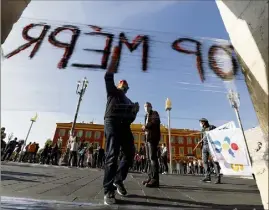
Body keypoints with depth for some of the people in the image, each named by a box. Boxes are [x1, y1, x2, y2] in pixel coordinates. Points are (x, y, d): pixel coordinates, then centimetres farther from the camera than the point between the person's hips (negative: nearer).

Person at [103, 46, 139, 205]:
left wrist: (135, 111, 6)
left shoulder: (128, 101, 31)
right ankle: (109, 190, -9)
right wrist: (115, 59, 6)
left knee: (130, 154, -2)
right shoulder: (113, 92, 20)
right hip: (112, 123, -5)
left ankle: (118, 180, 18)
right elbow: (108, 76, 6)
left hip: (125, 126, 6)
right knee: (112, 155, -14)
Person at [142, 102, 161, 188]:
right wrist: (145, 128, 0)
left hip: (153, 137, -8)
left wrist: (146, 126, -13)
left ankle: (155, 179, -11)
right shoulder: (146, 116, 24)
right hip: (147, 138, 8)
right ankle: (150, 177, 16)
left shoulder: (154, 113, 1)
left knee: (153, 157, -13)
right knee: (149, 158, 9)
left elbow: (156, 122, -18)